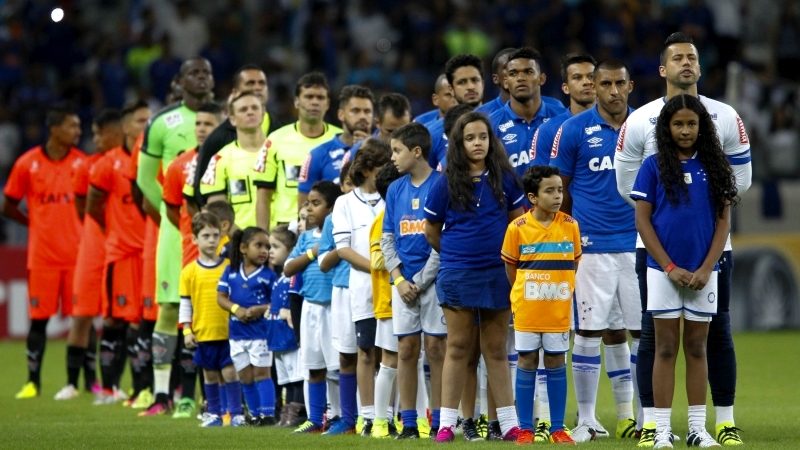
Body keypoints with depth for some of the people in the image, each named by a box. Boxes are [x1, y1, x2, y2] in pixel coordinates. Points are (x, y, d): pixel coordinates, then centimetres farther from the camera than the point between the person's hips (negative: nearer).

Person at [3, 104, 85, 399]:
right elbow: (8, 206, 9)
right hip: (42, 253, -1)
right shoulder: (27, 164, -1)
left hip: (77, 251, 1)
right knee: (39, 318, 3)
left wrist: (85, 229, -1)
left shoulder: (81, 162, 1)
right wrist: (35, 223, 4)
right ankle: (33, 381, 11)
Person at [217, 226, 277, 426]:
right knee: (245, 376, 9)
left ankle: (267, 413, -4)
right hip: (237, 332, 4)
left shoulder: (268, 275, -5)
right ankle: (255, 414, 16)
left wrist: (261, 309, -21)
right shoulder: (231, 271, 5)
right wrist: (236, 309, -13)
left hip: (260, 331, -4)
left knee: (261, 372, -4)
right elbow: (221, 297, 4)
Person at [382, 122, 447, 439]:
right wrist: (399, 279, -3)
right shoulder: (395, 190, 11)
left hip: (433, 279, -5)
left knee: (436, 347, -3)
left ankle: (438, 421, 0)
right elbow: (387, 239, 12)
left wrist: (421, 281, -11)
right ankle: (409, 422, 6)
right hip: (404, 280, 5)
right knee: (406, 349, 3)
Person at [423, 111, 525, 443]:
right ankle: (447, 424, 4)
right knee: (458, 347, 1)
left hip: (496, 274, 1)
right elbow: (431, 230, 8)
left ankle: (509, 423, 9)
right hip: (458, 274, -1)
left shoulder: (503, 178, 1)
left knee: (496, 349, 7)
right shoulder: (447, 183, -2)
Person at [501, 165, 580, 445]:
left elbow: (574, 263, 9)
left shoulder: (570, 226, -1)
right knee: (527, 363, 3)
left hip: (559, 309, 1)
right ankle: (525, 428, 8)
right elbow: (510, 266, 5)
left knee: (556, 363, 5)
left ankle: (558, 428, 10)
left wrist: (563, 292, 6)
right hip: (527, 308, -1)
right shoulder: (518, 228, -7)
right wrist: (522, 294, 8)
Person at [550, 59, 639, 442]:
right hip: (592, 248, -3)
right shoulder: (574, 130, -1)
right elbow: (560, 190, 4)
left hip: (638, 245, 3)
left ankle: (631, 416, 10)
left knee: (642, 331, 2)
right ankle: (586, 419, 6)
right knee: (590, 332, -1)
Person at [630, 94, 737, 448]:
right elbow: (643, 221, -2)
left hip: (703, 271, 2)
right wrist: (670, 268, -9)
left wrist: (706, 269, -7)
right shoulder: (654, 166, -1)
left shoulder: (713, 166, 4)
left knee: (697, 348, 7)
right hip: (664, 269, -2)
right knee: (666, 348, 1)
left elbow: (723, 221, 3)